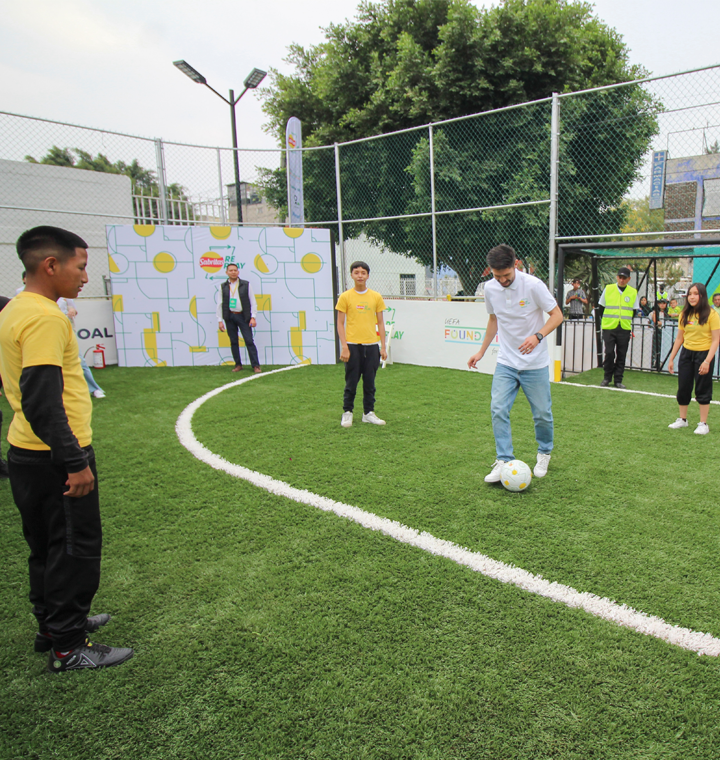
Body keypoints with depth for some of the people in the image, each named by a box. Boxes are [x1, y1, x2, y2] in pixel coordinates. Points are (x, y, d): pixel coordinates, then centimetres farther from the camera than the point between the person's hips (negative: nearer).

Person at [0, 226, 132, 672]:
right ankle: (68, 648, 13)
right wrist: (75, 462, -22)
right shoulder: (44, 317, -20)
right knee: (76, 548, 2)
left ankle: (53, 624, 35)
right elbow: (42, 403, -26)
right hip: (55, 458, -10)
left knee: (48, 546, 20)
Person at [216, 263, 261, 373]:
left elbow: (252, 302, 3)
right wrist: (220, 320, 2)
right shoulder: (223, 287, 7)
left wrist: (253, 317, -6)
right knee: (233, 342, 7)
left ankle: (255, 365, -4)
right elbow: (220, 304, 8)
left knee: (249, 341, -6)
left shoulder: (246, 285, 3)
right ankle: (238, 364, 17)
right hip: (230, 317, 2)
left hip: (243, 316, -2)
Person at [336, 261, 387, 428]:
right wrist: (344, 347, -8)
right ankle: (347, 413, 17)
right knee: (351, 382, 3)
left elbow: (380, 323, 10)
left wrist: (383, 347, 6)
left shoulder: (376, 297, 7)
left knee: (370, 382, 8)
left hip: (371, 345, 2)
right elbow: (340, 323, 0)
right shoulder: (345, 297, 0)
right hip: (353, 345, -2)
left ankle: (368, 413, 20)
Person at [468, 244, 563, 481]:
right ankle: (503, 462, -2)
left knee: (542, 414, 5)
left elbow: (557, 315, -9)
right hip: (506, 363, 3)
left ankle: (544, 454, 32)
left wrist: (538, 336, -27)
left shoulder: (533, 285, -15)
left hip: (535, 364, -3)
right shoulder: (490, 288, -1)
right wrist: (481, 351, 17)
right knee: (498, 409, -10)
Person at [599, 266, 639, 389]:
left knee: (621, 355, 4)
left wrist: (632, 326, 5)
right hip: (609, 327, -1)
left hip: (625, 329, 2)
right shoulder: (608, 289, 3)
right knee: (609, 353, -6)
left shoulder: (633, 292, 7)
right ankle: (607, 377, 11)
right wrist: (601, 323, 4)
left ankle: (618, 380, 12)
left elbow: (635, 311, 13)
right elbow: (601, 307, 9)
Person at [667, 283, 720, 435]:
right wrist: (671, 359, 8)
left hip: (704, 353, -5)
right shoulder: (685, 314, 6)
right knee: (683, 388, 7)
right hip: (686, 353, 5)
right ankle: (682, 419, 22)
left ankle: (703, 424, 10)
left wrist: (707, 361, -19)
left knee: (703, 390, 1)